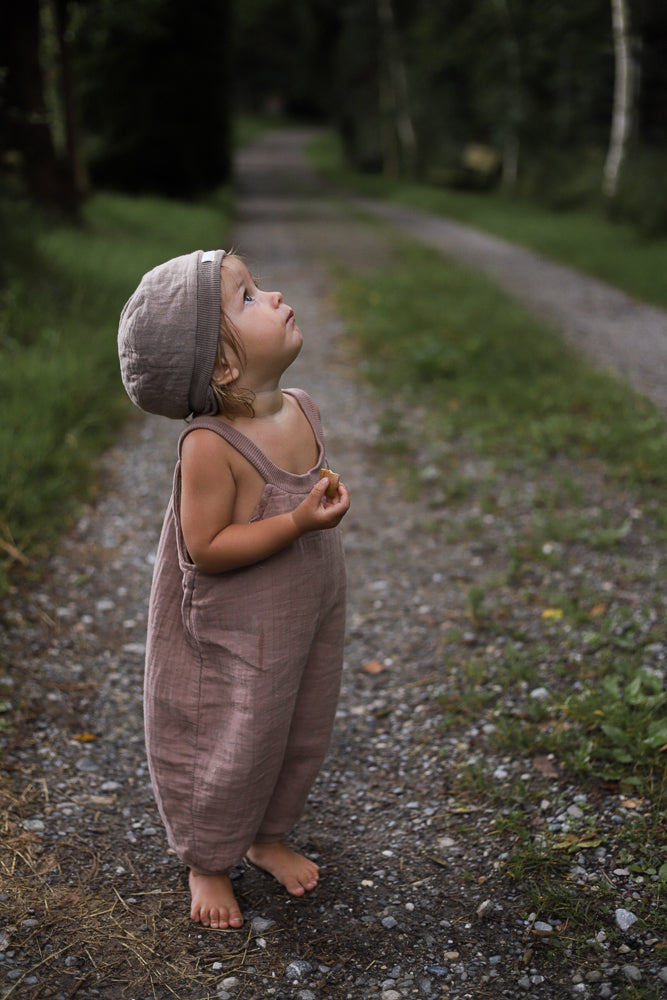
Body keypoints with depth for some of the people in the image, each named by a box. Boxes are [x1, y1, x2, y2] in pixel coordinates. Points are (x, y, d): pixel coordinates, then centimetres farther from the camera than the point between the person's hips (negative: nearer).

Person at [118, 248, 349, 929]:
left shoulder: (302, 411, -4)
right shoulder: (211, 444, -27)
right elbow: (206, 548, -27)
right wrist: (299, 522, -31)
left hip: (309, 621, 7)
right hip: (237, 638, -7)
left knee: (301, 738, 21)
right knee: (232, 750, 10)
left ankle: (267, 836, 47)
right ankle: (207, 862, 36)